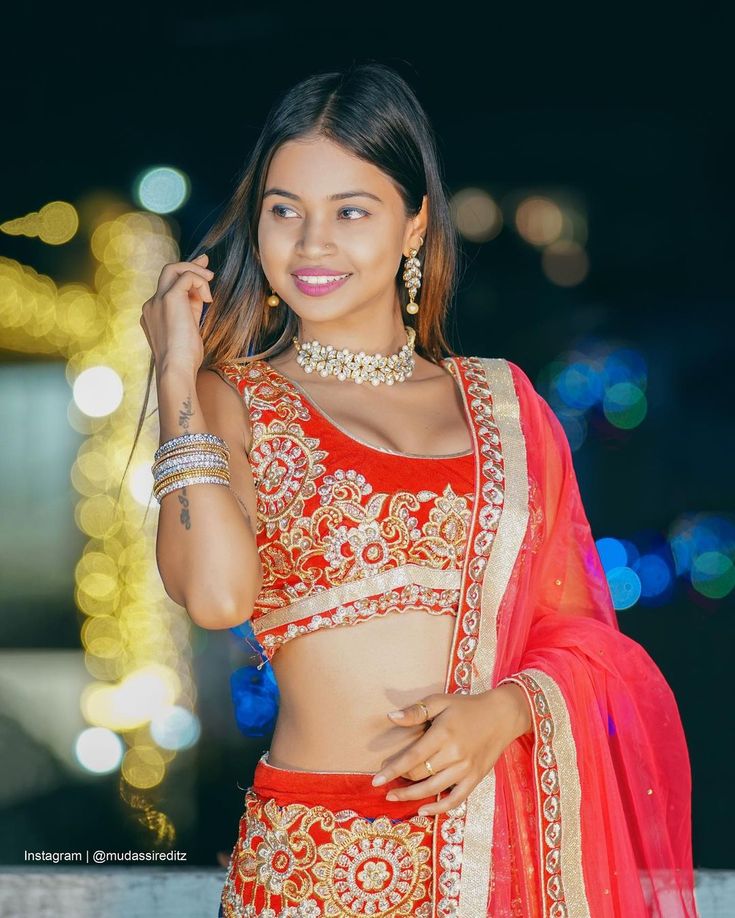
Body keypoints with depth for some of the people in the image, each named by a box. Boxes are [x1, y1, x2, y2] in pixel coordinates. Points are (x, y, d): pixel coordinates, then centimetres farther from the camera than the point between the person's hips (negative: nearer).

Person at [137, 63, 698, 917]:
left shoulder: (502, 400, 8)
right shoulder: (232, 399, 2)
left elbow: (580, 633, 8)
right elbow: (215, 592, -17)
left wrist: (505, 710, -12)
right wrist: (179, 375, -9)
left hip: (504, 838, 3)